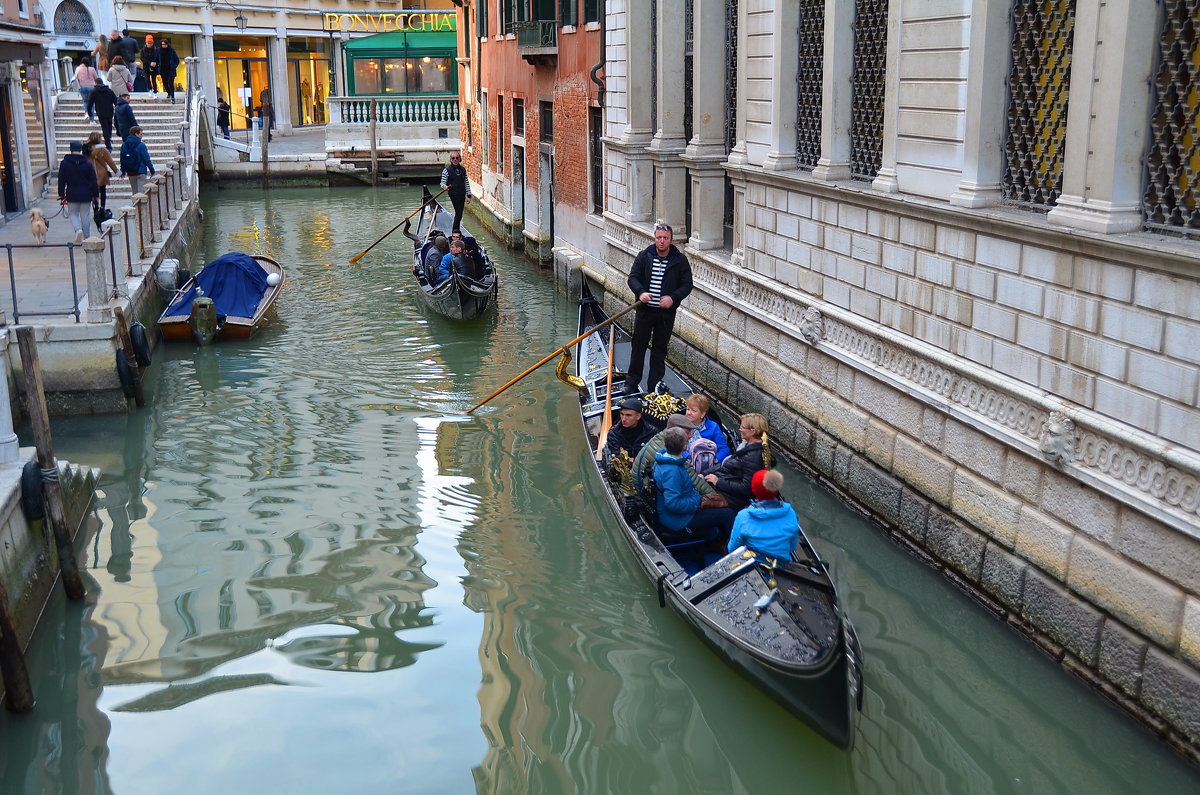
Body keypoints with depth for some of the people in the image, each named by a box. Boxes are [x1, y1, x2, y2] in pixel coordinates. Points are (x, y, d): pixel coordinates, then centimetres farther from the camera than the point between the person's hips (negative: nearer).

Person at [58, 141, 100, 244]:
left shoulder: (64, 163, -3)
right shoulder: (87, 163, -3)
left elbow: (61, 180, 0)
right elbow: (93, 181, -1)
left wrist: (61, 194, 7)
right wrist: (96, 194, 7)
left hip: (72, 195, 0)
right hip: (86, 195, 0)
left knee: (73, 214, 13)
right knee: (85, 216, 7)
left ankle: (78, 229, -15)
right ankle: (86, 238, 11)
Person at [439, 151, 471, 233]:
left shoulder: (463, 170, 10)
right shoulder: (447, 170, -5)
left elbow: (466, 183, 14)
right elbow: (442, 182, -5)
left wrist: (469, 194, 10)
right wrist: (445, 186, -29)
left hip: (462, 193, 5)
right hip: (454, 193, -5)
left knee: (459, 212, 9)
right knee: (458, 212, -13)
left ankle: (457, 229, 19)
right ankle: (455, 230, -6)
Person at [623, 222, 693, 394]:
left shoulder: (680, 260, -2)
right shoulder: (644, 256, 0)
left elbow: (687, 285, -2)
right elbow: (633, 277, -3)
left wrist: (673, 297, -20)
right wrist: (641, 292, -23)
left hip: (666, 313, 0)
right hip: (644, 309, 0)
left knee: (660, 350, 9)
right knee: (638, 346, 6)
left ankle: (655, 385, 18)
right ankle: (632, 382, 17)